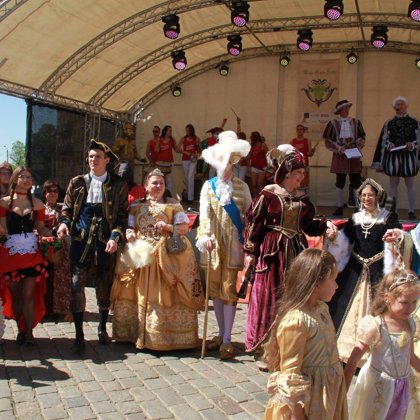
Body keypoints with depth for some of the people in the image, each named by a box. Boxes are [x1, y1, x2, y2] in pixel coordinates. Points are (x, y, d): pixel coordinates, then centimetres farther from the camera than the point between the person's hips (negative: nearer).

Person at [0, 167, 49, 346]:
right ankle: (21, 330, 19)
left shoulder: (37, 203, 8)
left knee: (28, 295, -3)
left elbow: (41, 228, 7)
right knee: (15, 295, 6)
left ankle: (28, 333, 6)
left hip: (32, 253, 0)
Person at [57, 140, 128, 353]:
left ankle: (102, 327, 28)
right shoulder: (77, 182, 9)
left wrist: (116, 237, -11)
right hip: (81, 241, 1)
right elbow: (67, 209, 14)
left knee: (104, 286, 9)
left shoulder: (118, 185, 4)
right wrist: (64, 223, -7)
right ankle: (79, 333, 3)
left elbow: (122, 215, 2)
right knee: (77, 285, -5)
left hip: (106, 242, -1)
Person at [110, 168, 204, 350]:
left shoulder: (173, 204, 8)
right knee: (141, 294, 1)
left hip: (166, 257, -2)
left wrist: (168, 227, -12)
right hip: (141, 254, 2)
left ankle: (166, 334, 1)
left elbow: (184, 227, 4)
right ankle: (138, 333, 10)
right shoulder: (136, 206, 14)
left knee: (164, 295, -5)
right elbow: (129, 226, 13)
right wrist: (129, 233, -9)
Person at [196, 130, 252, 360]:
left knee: (228, 289, -3)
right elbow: (204, 212, -9)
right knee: (215, 288, 8)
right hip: (213, 242, 2)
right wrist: (205, 235, -24)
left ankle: (227, 339, 5)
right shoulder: (209, 185, 5)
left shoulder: (241, 186, 4)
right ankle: (221, 333, 22)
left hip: (233, 243, -2)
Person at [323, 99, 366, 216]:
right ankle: (339, 207, 10)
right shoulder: (333, 123, -1)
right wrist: (338, 148, -13)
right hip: (340, 156, -2)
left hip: (354, 155, 2)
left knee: (356, 180, -2)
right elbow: (327, 140, -1)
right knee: (340, 182, 3)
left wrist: (359, 143, -9)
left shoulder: (355, 122, 7)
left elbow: (362, 137, 12)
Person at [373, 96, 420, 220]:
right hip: (393, 157, 1)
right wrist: (389, 145, -13)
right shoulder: (389, 123, 8)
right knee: (393, 184, 4)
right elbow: (383, 141, 8)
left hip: (409, 156, -1)